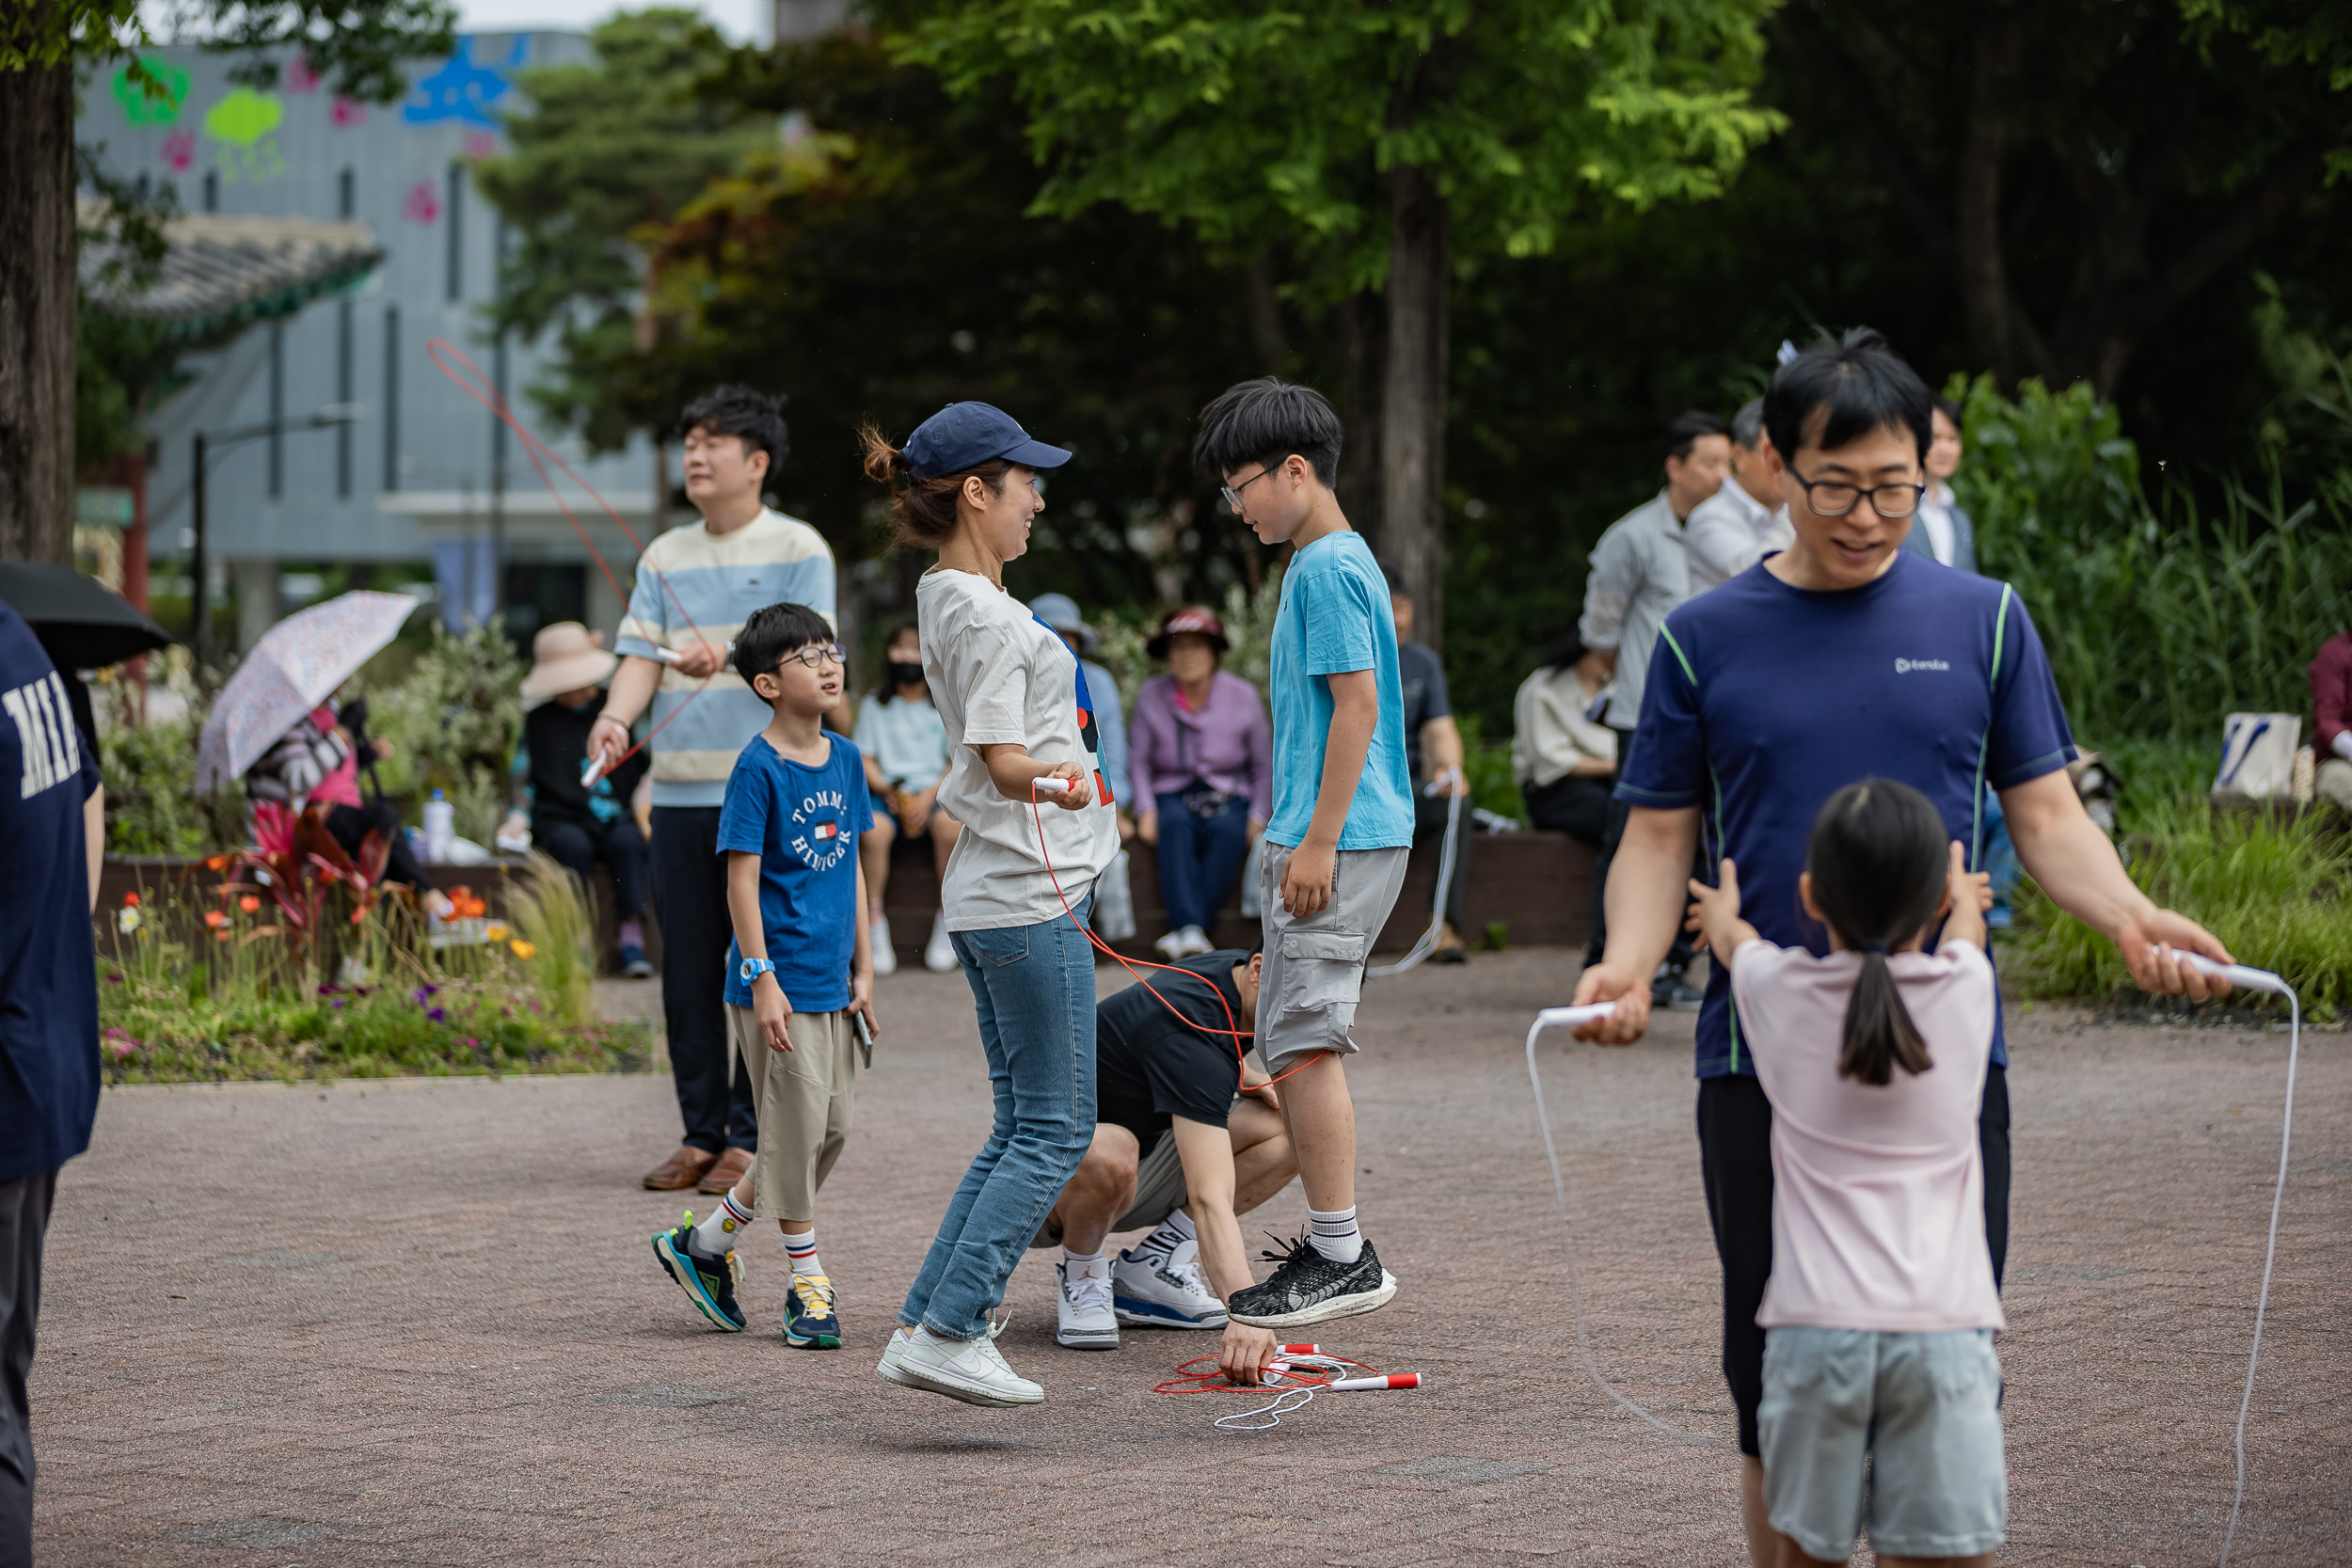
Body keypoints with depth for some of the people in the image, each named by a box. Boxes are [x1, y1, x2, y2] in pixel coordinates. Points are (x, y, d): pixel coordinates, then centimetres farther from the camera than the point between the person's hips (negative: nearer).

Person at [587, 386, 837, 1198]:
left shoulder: (798, 550, 1)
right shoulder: (665, 556, 15)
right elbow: (640, 654, 7)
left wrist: (730, 658, -24)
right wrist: (617, 718, -13)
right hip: (678, 789, 5)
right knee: (687, 975, 6)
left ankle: (749, 1138, 3)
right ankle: (700, 1133, 13)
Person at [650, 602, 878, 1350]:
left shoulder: (846, 760, 9)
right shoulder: (759, 768, -11)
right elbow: (742, 879, -13)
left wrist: (863, 970, 13)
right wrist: (762, 978, -17)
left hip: (831, 982, 7)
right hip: (780, 980, -7)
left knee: (833, 1128, 9)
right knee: (797, 1129, -2)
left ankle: (704, 1244, 22)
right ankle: (808, 1285, 9)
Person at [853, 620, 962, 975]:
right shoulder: (874, 706, 14)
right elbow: (865, 760, 8)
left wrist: (929, 796, -11)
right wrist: (889, 790, -12)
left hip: (936, 790, 0)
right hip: (887, 790, 0)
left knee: (950, 823, -35)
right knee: (874, 828, -35)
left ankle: (947, 923, -21)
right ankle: (874, 926, -24)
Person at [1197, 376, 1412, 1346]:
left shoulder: (1329, 569, -13)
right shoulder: (1330, 563, 18)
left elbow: (1357, 703, -19)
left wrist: (1319, 841, -20)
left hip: (1339, 841, -10)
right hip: (1321, 838, 10)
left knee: (1305, 1041, -11)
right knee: (1291, 1042, 13)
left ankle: (1343, 1257, -10)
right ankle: (1332, 1246, 18)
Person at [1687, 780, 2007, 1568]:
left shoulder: (1780, 992, 3)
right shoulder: (1964, 989, 3)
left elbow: (1730, 934, 29)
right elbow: (1964, 920, 30)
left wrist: (1722, 912, 52)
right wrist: (1965, 899, 52)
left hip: (1816, 1323, 1)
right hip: (1942, 1326, 0)